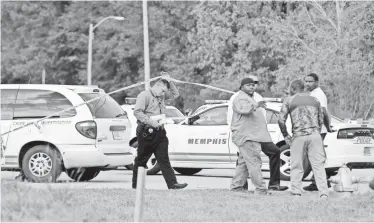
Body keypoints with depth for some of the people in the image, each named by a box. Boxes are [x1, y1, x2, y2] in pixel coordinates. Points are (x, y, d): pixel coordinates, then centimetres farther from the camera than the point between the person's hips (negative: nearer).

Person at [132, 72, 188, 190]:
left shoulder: (162, 96, 18)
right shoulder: (144, 95, -7)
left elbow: (175, 94, 28)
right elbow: (137, 112, -16)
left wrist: (169, 82, 12)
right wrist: (151, 122, -20)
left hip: (159, 132, 7)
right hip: (146, 132, -7)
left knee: (164, 160, 0)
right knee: (141, 160, 2)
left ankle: (172, 184, -8)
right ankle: (136, 186, 10)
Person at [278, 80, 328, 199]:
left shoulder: (289, 101, 8)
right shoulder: (315, 100, 18)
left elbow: (281, 120, 1)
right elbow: (321, 120, 16)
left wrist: (286, 136, 10)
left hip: (298, 136, -2)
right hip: (315, 135, 2)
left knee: (296, 167, 7)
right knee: (318, 165, 0)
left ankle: (296, 192, 2)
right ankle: (324, 193, -7)